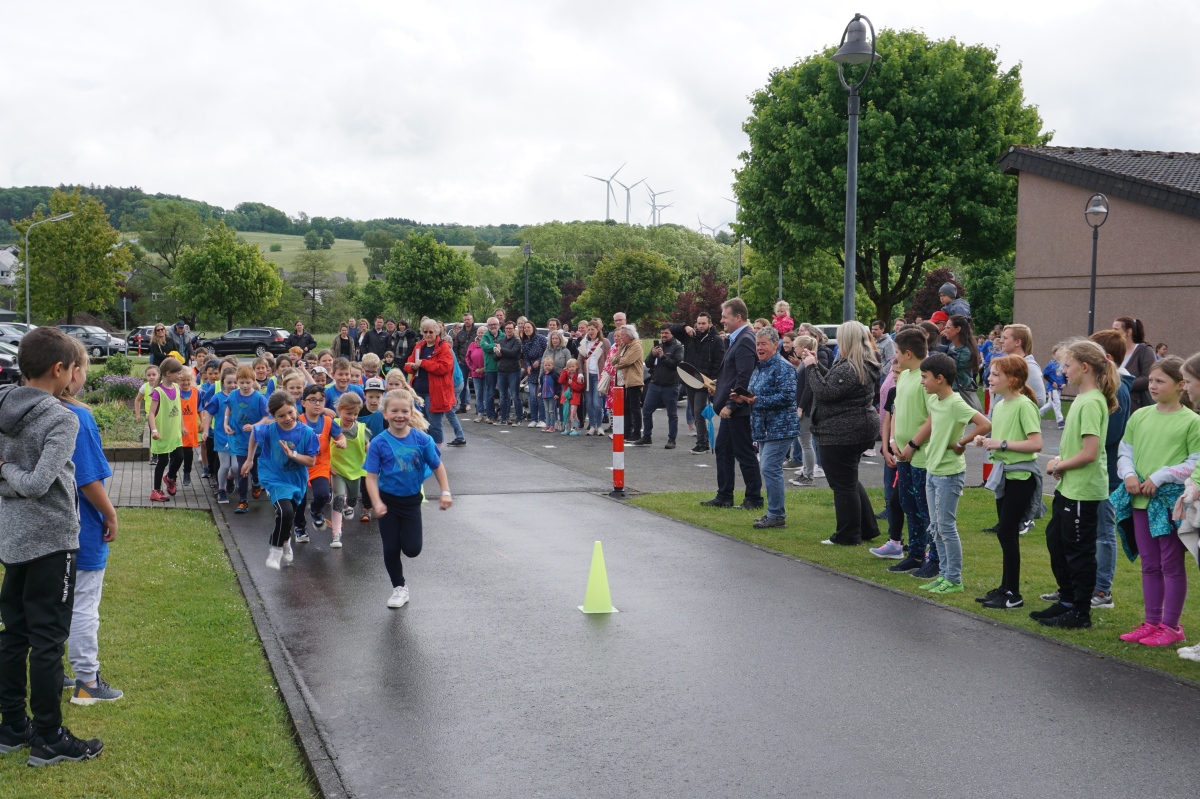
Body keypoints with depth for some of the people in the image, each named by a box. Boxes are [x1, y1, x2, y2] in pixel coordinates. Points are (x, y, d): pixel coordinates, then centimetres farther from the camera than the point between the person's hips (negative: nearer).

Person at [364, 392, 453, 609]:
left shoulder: (422, 440, -11)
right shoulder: (379, 443, -14)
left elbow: (437, 466, 0)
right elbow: (371, 476, -14)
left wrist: (445, 492, -6)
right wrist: (377, 503, -26)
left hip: (411, 501, 1)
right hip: (388, 500, -1)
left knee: (412, 549, -4)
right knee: (391, 548, 4)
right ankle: (399, 587, 25)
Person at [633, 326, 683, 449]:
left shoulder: (677, 347, -1)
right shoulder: (657, 346, 15)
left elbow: (677, 363, -15)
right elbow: (648, 364, 10)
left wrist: (663, 356, -16)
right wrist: (653, 354, -7)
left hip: (670, 386, -5)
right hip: (654, 385, 6)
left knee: (672, 414, 2)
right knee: (646, 411, 5)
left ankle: (671, 440, 9)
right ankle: (647, 437, 16)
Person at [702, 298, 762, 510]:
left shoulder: (745, 341, -18)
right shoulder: (735, 339, 12)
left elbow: (744, 379, -23)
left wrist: (730, 405, -22)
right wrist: (718, 387, 11)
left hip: (738, 409, -10)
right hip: (731, 407, 10)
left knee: (744, 453, -2)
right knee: (723, 450, 15)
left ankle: (754, 499, 7)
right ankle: (724, 497, 22)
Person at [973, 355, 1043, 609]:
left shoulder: (1024, 405, -16)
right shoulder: (999, 405, 10)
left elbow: (1036, 444, -23)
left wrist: (1001, 444, -22)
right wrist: (985, 440, 2)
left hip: (1021, 476, -9)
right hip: (1003, 474, 9)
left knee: (1006, 532, -7)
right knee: (1007, 533, 13)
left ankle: (1013, 594, 1)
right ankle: (1006, 587, 21)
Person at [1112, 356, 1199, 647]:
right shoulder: (1140, 416, 8)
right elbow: (1125, 452, 13)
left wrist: (1159, 477, -16)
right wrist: (1129, 475, -6)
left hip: (1172, 500, -5)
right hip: (1141, 500, 5)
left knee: (1172, 564, 3)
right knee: (1149, 565, 13)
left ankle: (1171, 626, 12)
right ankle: (1152, 622, 22)